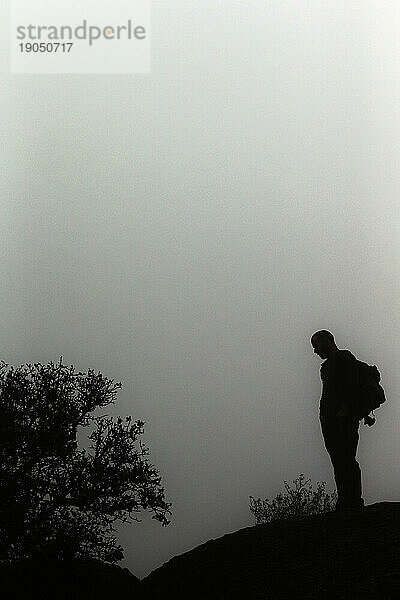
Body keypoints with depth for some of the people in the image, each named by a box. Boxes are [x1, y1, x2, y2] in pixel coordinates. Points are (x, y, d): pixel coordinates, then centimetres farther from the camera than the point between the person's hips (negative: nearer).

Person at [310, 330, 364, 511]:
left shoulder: (345, 357, 0)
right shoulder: (326, 365, 26)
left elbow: (353, 386, -11)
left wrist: (344, 410, -20)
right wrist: (324, 414, 10)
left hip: (344, 419, -9)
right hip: (328, 419, 9)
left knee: (346, 461, -13)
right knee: (338, 462, 4)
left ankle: (355, 502, -14)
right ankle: (343, 504, 2)